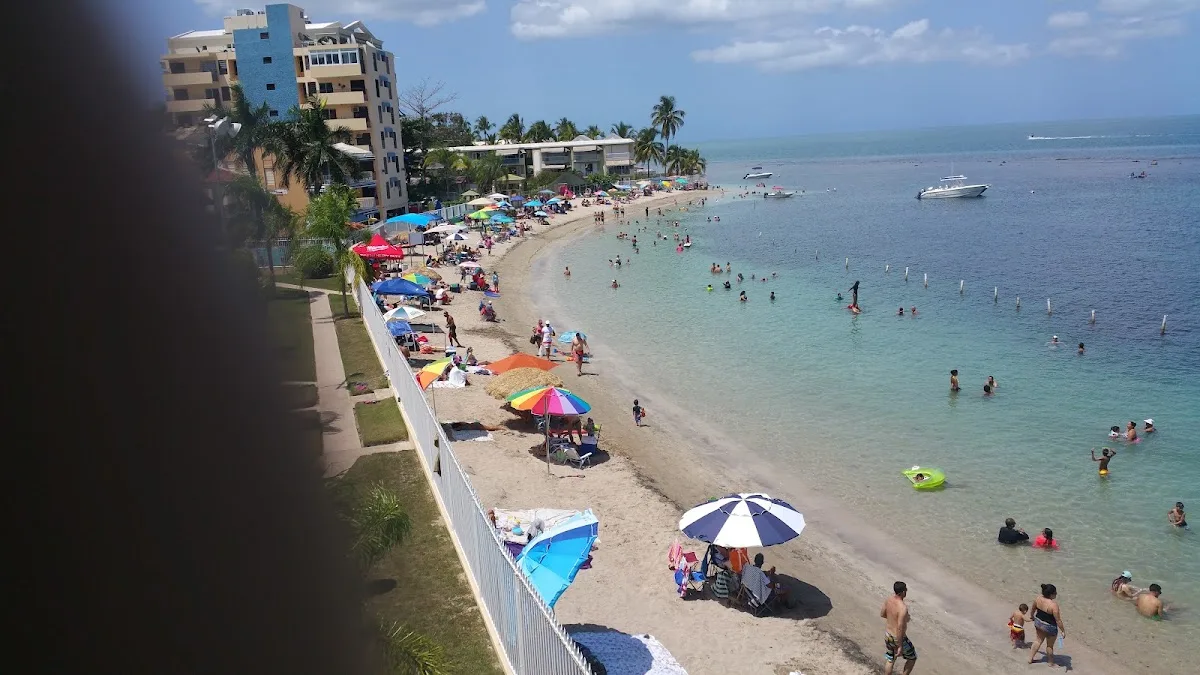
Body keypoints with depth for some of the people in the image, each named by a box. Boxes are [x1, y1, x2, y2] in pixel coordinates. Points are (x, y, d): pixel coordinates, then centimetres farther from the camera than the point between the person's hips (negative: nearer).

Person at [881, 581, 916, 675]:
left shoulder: (888, 600, -7)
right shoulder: (903, 608, -31)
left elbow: (882, 614, 10)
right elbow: (900, 628, -29)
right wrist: (900, 646, -23)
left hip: (888, 636, 7)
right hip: (899, 638, -6)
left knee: (890, 661, 22)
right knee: (912, 658, 20)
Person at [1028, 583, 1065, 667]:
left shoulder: (1038, 598, -12)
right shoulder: (1053, 605, -32)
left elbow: (1033, 609, 6)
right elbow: (1058, 620, -24)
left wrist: (1032, 617, 26)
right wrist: (1063, 631, -10)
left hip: (1038, 622, 6)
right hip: (1049, 627, -6)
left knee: (1039, 640, 27)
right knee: (1050, 645, 18)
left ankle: (1030, 658, 37)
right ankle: (1051, 663, 39)